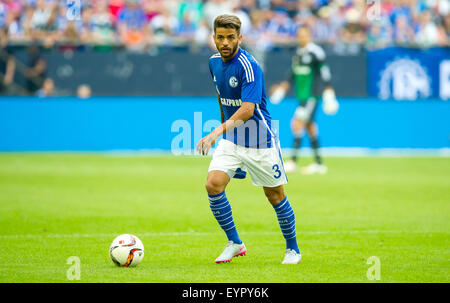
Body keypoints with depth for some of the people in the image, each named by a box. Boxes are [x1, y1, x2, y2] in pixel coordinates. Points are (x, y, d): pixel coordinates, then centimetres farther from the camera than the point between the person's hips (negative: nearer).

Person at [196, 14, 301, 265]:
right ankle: (235, 243, 0)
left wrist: (217, 132, -43)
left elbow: (247, 109, -32)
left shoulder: (248, 66, -22)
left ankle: (293, 249, 25)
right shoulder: (215, 62, 2)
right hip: (230, 140, 6)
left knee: (276, 196, 5)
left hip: (260, 141, -6)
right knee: (214, 184, -15)